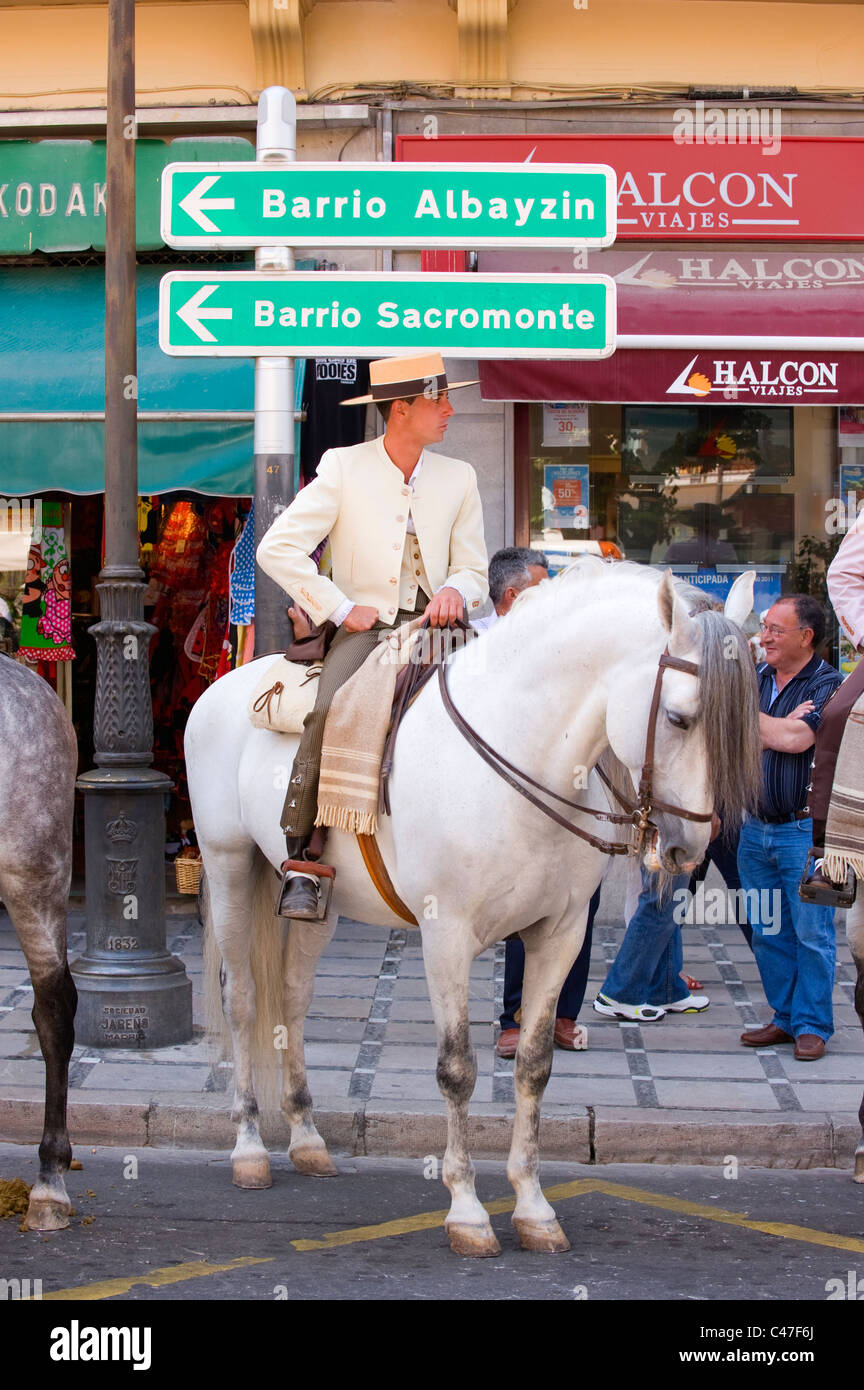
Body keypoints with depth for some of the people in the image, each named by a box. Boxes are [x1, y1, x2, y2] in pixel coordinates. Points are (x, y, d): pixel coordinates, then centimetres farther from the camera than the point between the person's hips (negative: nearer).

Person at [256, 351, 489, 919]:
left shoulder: (459, 478, 11)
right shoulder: (343, 469, 0)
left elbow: (475, 571, 13)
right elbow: (278, 549, -4)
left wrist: (455, 591, -12)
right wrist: (341, 609, -9)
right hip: (365, 629, -3)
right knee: (332, 711, -31)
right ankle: (303, 863, -27)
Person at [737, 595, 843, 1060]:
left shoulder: (829, 685, -7)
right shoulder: (754, 678, 10)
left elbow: (795, 739, -20)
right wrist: (781, 727, -11)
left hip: (805, 830, -6)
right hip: (755, 827, 6)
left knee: (811, 932, -2)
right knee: (768, 933, 10)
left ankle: (812, 1025, 6)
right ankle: (785, 1017, 20)